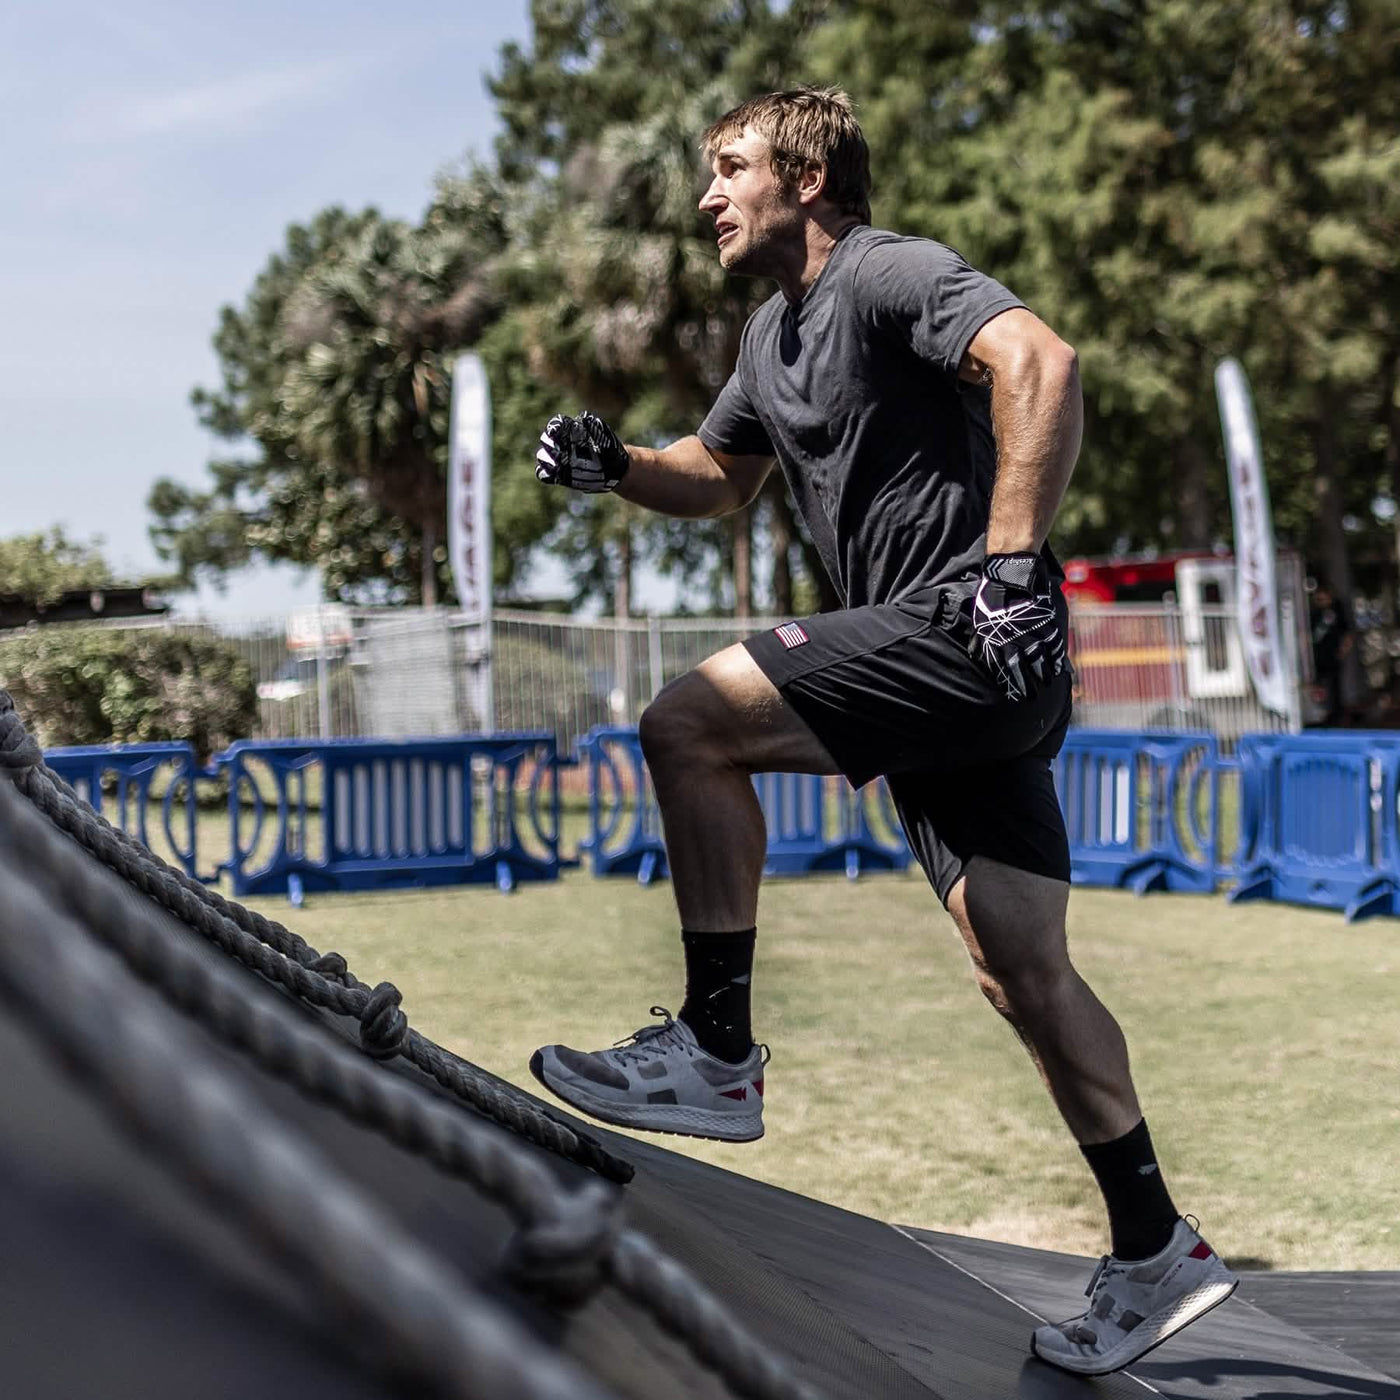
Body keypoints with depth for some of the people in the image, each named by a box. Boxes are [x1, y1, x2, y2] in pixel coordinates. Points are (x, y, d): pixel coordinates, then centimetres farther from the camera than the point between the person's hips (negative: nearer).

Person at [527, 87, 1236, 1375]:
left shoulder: (888, 274, -7)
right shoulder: (774, 333, 22)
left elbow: (1041, 361, -23)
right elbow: (720, 477, 36)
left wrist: (1010, 562, -29)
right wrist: (611, 464, 16)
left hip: (973, 632, -10)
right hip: (957, 672, 10)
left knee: (688, 724, -16)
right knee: (1021, 964, 9)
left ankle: (716, 1053, -8)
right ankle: (1157, 1254, 18)